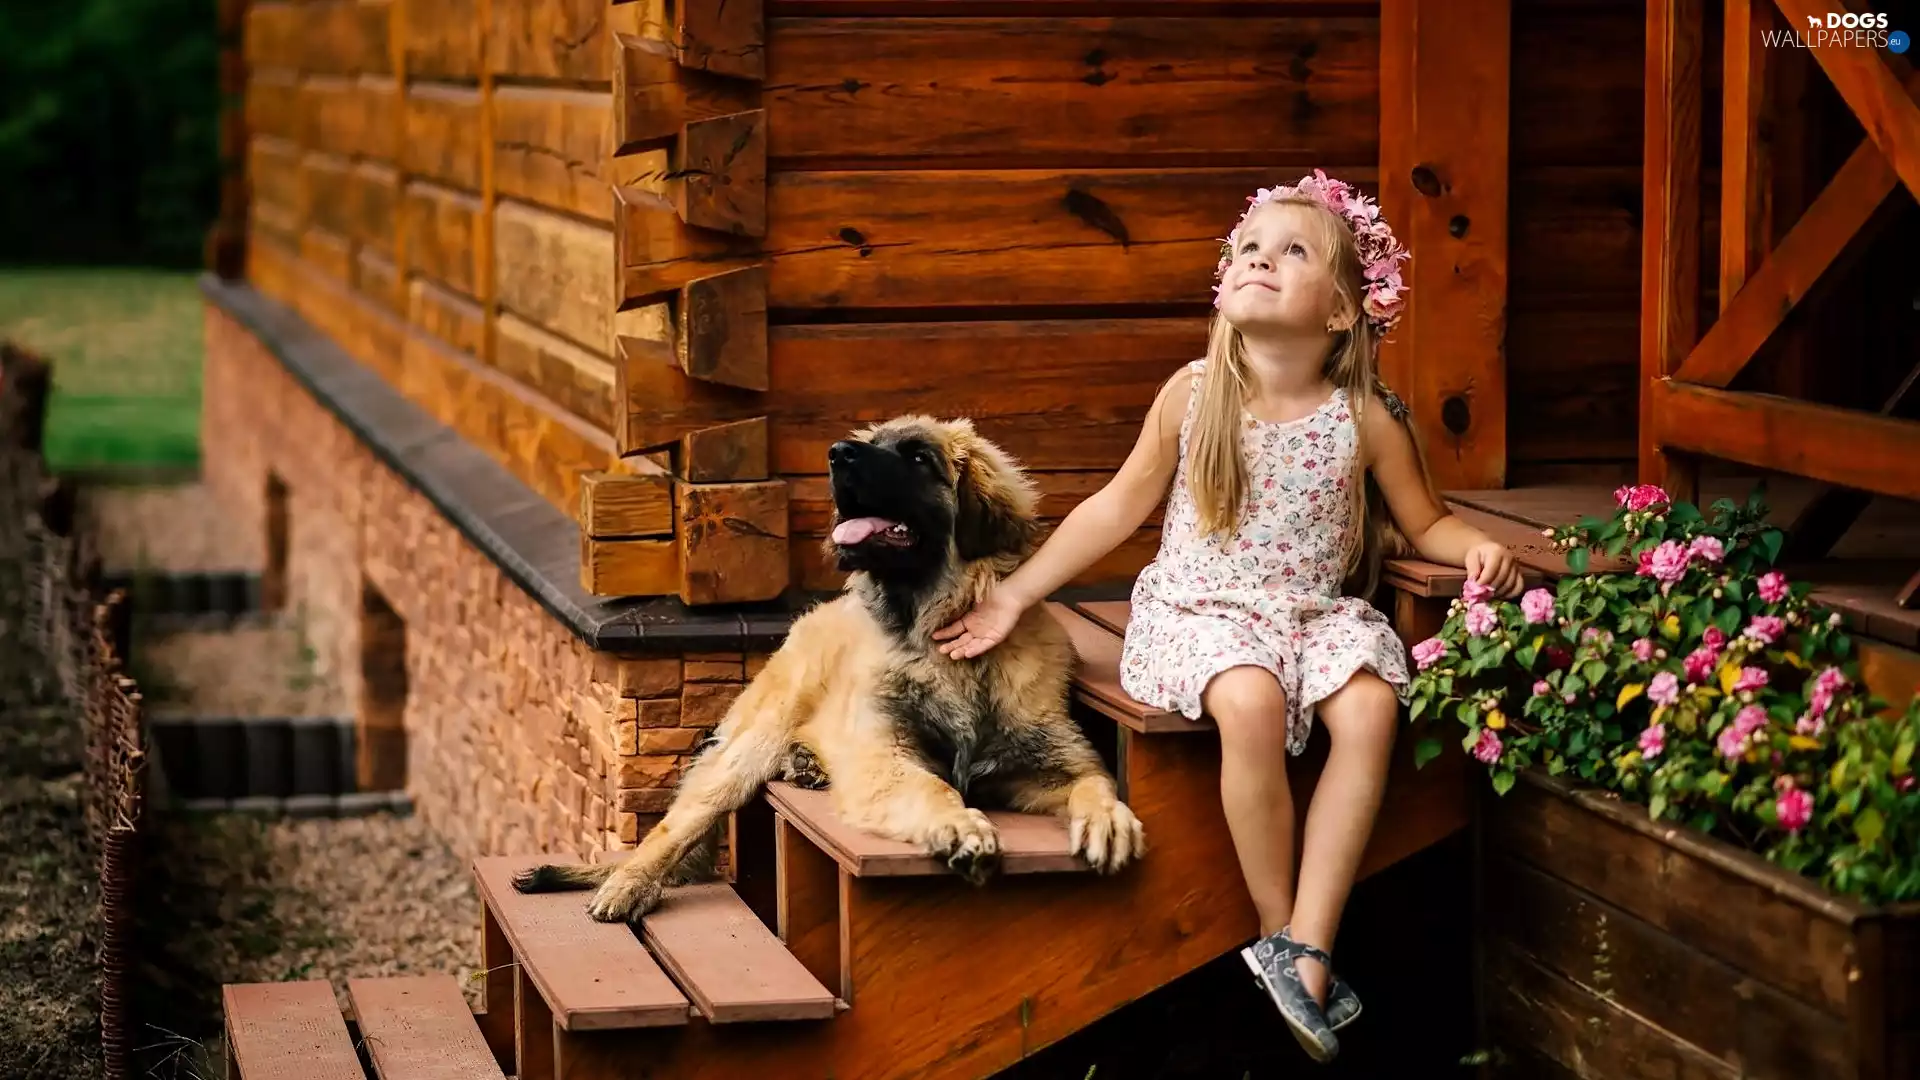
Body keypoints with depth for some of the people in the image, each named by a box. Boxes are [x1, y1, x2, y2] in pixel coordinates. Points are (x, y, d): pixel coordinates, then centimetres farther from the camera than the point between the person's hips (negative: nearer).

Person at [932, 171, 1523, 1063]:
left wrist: (1477, 547, -11)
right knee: (1250, 701, -35)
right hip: (1201, 610, -1)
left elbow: (1425, 524, 12)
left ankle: (1304, 951, -27)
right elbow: (1116, 508, 7)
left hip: (1318, 612, 2)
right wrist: (1014, 594, 6)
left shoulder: (1365, 419, -2)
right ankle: (1278, 930, -17)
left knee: (1369, 707, -30)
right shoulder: (1192, 396, -2)